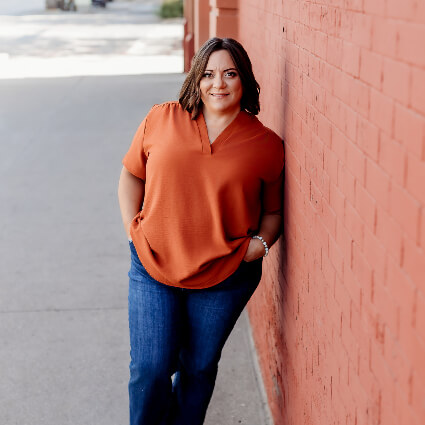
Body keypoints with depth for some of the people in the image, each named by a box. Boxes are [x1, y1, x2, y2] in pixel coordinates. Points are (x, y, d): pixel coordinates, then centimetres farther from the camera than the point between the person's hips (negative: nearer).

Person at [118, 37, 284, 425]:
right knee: (149, 370, 2)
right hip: (154, 266, 0)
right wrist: (132, 228, 0)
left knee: (199, 368, 14)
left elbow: (273, 209, 7)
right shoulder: (161, 120, -1)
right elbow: (131, 174, 10)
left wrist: (261, 242, -11)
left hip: (224, 277, 0)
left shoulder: (267, 145, -3)